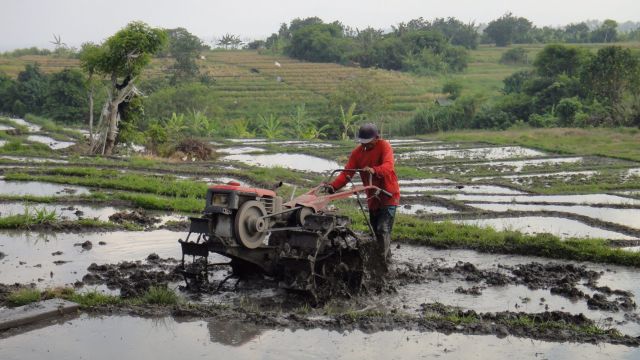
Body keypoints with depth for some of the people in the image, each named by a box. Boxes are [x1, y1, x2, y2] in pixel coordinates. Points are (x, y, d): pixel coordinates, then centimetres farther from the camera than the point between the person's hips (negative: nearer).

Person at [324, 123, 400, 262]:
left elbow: (388, 166, -33)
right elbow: (347, 173, -9)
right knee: (376, 229, 16)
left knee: (383, 229, -14)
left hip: (388, 195, -6)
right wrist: (333, 186, -25)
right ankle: (386, 255, 34)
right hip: (372, 196, 6)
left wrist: (374, 170, -54)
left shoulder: (384, 146, -16)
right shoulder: (357, 152, -1)